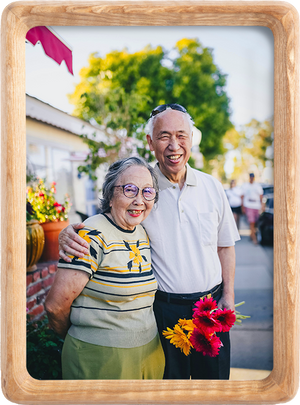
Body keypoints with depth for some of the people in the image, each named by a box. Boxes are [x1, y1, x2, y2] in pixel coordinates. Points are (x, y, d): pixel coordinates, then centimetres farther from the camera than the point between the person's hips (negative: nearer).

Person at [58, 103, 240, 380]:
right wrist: (69, 233, -24)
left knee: (215, 375, 17)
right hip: (163, 308, -2)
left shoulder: (211, 187, 0)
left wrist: (228, 295, 3)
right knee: (169, 377, 14)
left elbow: (225, 245, 8)